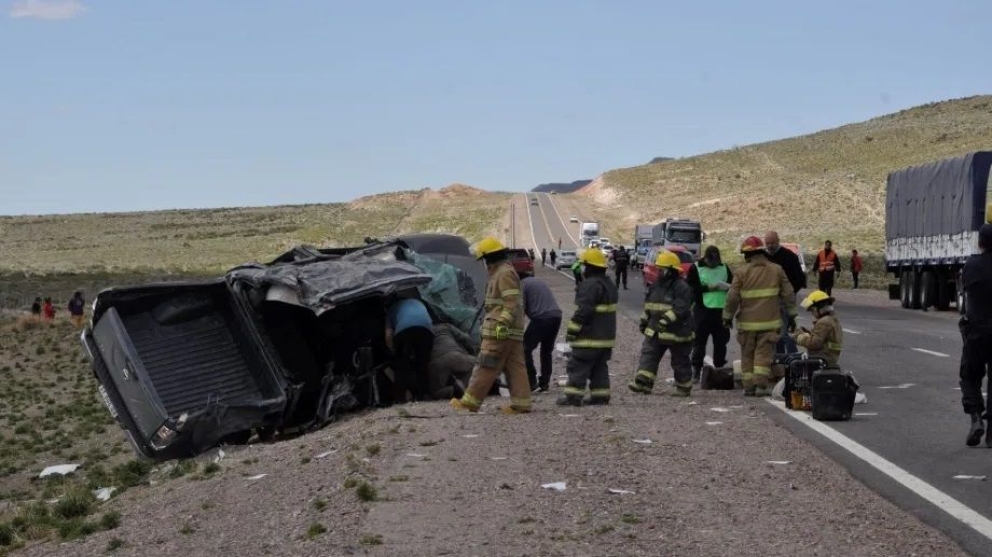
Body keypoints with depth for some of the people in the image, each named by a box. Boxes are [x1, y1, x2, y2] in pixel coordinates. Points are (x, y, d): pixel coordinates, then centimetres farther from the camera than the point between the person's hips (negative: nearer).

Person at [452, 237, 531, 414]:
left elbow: (512, 303, -20)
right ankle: (521, 402, 2)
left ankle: (470, 401, -4)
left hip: (499, 333, -10)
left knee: (486, 367, -7)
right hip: (512, 333, 10)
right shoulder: (500, 272, 22)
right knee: (515, 367, 5)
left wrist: (502, 324, -26)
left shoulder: (504, 273, -11)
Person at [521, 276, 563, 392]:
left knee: (525, 349, 3)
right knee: (546, 352, 18)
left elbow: (521, 309, -5)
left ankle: (532, 383, -1)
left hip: (541, 318, -8)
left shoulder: (522, 285, 0)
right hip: (556, 316, 8)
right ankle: (544, 384, 18)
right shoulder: (537, 281, 26)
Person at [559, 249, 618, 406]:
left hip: (590, 337, -10)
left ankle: (573, 396, -7)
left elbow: (583, 310, -22)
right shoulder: (609, 285, 16)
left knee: (578, 366, -6)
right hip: (606, 335, 10)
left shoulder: (590, 285, -18)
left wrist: (572, 330, -16)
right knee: (599, 367, 13)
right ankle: (600, 395, 13)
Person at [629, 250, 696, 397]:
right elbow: (648, 305, 21)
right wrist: (644, 320, 19)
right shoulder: (656, 285, 10)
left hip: (677, 332, -7)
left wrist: (666, 320, -36)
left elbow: (680, 308, -27)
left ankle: (683, 387, 19)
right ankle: (643, 382, -13)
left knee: (680, 361, 6)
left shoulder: (681, 287, -16)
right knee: (648, 355, -6)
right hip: (655, 330, 7)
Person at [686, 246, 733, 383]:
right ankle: (696, 370, 2)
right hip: (703, 310, -4)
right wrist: (709, 287, -15)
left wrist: (727, 286, -8)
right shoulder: (695, 268, 0)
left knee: (721, 341, 8)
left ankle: (720, 368, 20)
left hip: (721, 310, 4)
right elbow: (690, 288, -8)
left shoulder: (724, 268, 12)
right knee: (699, 341, -3)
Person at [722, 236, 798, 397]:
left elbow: (732, 297, -7)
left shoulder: (741, 272, -4)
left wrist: (727, 317, 5)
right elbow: (788, 294, 4)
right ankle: (761, 385, -10)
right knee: (764, 353, 2)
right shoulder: (776, 270, 3)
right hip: (770, 322, 1)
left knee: (747, 355, 10)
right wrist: (791, 315, 12)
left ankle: (749, 386, 10)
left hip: (747, 323, -1)